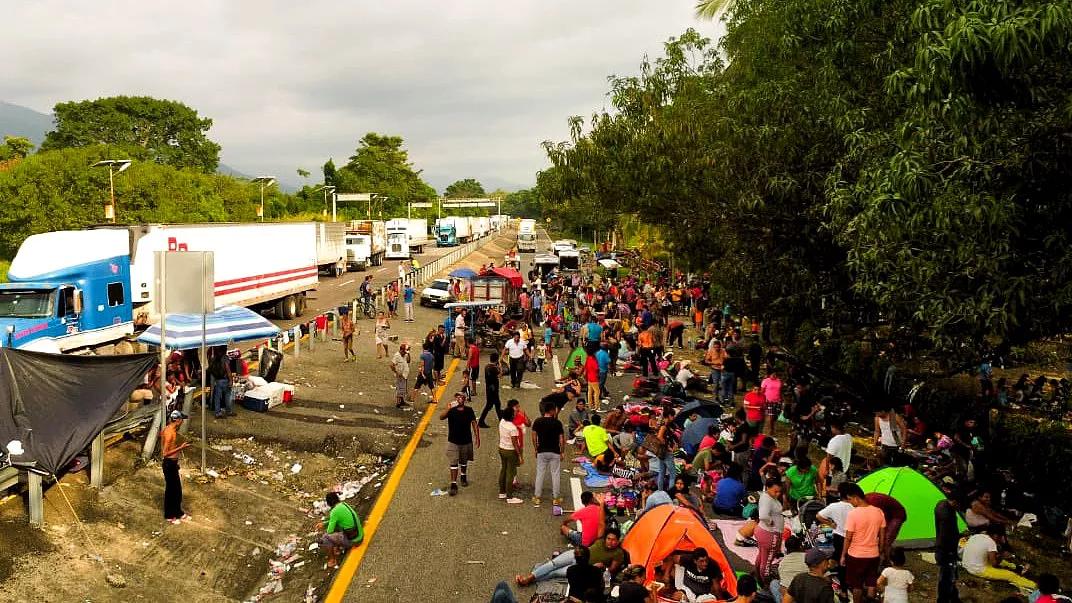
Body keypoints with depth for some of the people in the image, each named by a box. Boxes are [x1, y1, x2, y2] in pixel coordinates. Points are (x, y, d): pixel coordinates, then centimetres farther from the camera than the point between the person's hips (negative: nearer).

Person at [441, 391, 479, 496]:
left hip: (466, 441, 2)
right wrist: (448, 408, -41)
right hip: (453, 442, -2)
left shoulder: (469, 410, -4)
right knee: (453, 464, -6)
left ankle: (463, 477, 45)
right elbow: (441, 417, -27)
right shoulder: (451, 410, -10)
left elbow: (474, 423, 3)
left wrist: (477, 437, 0)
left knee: (464, 462, 21)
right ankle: (453, 484, -2)